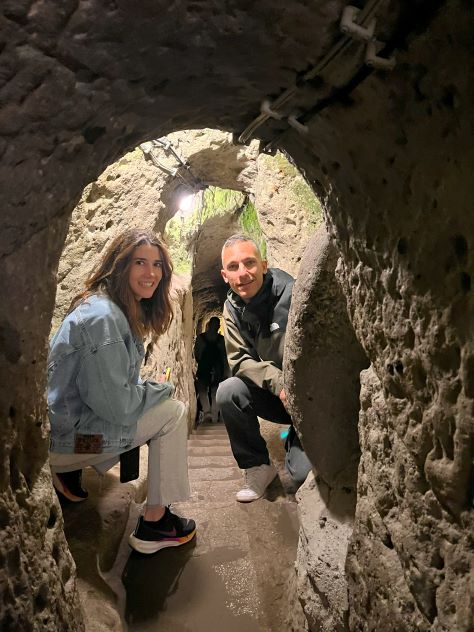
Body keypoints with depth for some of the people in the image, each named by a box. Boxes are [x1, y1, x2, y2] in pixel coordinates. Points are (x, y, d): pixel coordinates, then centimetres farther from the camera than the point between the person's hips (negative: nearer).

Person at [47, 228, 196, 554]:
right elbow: (116, 405, -26)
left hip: (69, 414, 10)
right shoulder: (102, 317, -25)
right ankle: (154, 524, 1)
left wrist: (151, 387, -1)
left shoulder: (126, 310, 7)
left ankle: (69, 468, 18)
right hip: (62, 433, -10)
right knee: (173, 412, -10)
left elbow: (117, 382, 17)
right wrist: (161, 389, -10)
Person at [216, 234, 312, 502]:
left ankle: (296, 439, 21)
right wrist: (278, 382, -25)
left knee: (303, 474, -17)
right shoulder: (232, 308, -3)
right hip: (273, 395, 5)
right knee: (228, 393, -23)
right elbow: (239, 361, -8)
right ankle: (258, 467, -2)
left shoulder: (295, 296, -22)